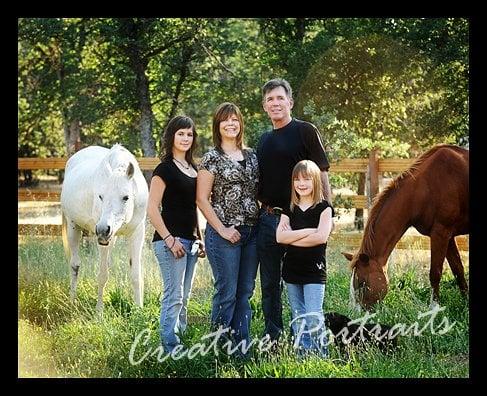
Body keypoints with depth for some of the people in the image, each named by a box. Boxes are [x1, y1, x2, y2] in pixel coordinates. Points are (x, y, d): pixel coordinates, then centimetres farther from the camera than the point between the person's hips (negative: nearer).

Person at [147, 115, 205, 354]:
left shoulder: (192, 168, 15)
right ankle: (171, 349, -3)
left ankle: (181, 344, 21)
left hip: (189, 241, 8)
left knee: (183, 298, 13)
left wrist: (199, 239, 17)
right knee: (174, 296, -7)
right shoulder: (165, 169, -8)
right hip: (171, 240, -8)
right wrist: (169, 240, -16)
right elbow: (152, 209, -13)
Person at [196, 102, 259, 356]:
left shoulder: (251, 156, 11)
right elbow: (202, 199, -7)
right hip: (224, 235, -5)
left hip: (251, 232, 5)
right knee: (227, 292, -3)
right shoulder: (212, 159, -5)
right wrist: (222, 230, -12)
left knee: (245, 292, 10)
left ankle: (243, 350, 18)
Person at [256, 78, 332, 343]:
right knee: (269, 285, 11)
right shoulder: (264, 140, 15)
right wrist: (262, 210, 12)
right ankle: (273, 339, 20)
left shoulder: (305, 132, -4)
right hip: (267, 218, 6)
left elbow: (321, 174, -7)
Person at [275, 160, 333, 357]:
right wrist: (308, 231, -15)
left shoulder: (324, 207, -4)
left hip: (314, 271, -5)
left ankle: (322, 357, 2)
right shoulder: (289, 209, 8)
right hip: (292, 271, 5)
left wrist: (292, 237, -12)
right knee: (298, 318, 10)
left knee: (314, 318, -10)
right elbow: (279, 236, -6)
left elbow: (321, 237, -18)